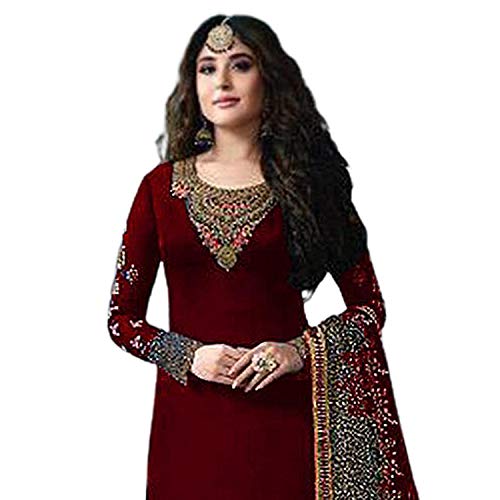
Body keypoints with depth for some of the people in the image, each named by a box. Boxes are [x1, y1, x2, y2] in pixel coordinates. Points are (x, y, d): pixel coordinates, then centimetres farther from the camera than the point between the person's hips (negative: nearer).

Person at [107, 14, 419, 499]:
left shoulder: (309, 182, 1)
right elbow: (122, 317, 6)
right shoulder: (161, 186, 4)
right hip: (189, 416, 1)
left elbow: (369, 308, 5)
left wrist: (299, 350, -11)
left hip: (283, 409, -1)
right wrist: (189, 356, -10)